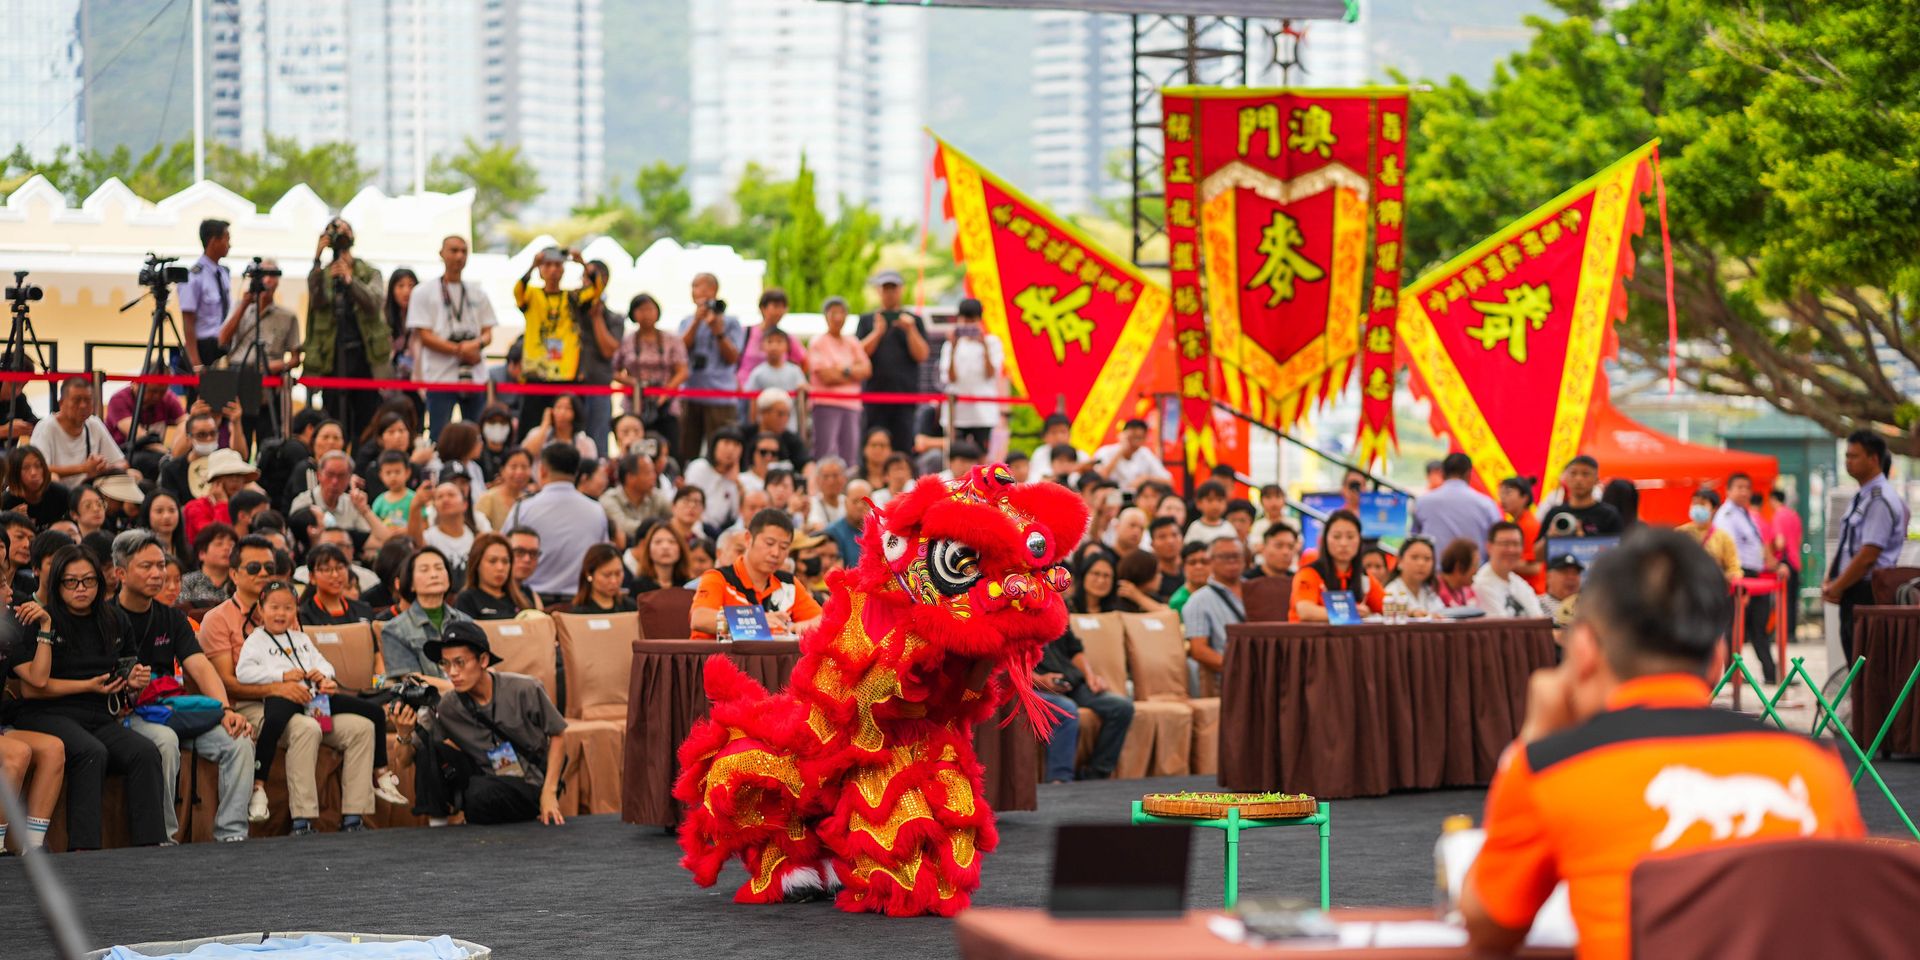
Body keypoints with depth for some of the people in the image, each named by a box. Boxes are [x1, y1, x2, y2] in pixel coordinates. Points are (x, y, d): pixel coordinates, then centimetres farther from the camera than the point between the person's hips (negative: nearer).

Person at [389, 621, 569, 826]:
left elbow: (558, 736, -2)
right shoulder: (447, 708, -5)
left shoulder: (525, 691, -14)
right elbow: (407, 760, -1)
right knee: (426, 745, -14)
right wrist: (404, 735, -24)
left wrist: (549, 792, -9)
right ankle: (436, 824, -5)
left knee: (480, 794, -36)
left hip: (530, 787, -4)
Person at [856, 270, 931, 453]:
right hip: (874, 392, 0)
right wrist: (877, 332, -11)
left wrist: (911, 330, -10)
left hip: (905, 392, 0)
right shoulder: (867, 320, 12)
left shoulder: (914, 320, 12)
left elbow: (922, 355, 2)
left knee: (903, 448, -4)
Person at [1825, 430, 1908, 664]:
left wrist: (1836, 588, -13)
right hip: (1851, 594, 9)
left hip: (1868, 592, -9)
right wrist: (1829, 583, 7)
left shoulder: (1881, 501, -15)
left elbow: (1867, 556, -20)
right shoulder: (1860, 498, 15)